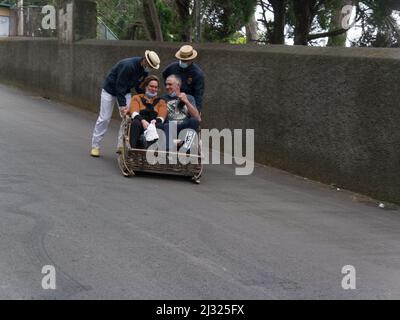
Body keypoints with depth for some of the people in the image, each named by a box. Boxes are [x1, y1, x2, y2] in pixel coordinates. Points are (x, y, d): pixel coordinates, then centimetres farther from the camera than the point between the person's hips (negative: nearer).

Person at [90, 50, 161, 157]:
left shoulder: (145, 69, -11)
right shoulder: (128, 65, -34)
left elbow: (140, 86, 0)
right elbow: (120, 86, -31)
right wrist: (122, 104, -33)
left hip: (125, 91, 7)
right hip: (110, 89, -7)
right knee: (104, 118, -5)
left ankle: (121, 145, 3)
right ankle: (95, 146, 3)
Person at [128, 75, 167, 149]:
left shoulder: (161, 102, 23)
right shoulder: (137, 98, 20)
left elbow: (162, 117, 4)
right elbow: (134, 112, 1)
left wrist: (154, 121, -21)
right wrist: (143, 121, -22)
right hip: (140, 125, 0)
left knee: (160, 125, -34)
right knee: (136, 123, -35)